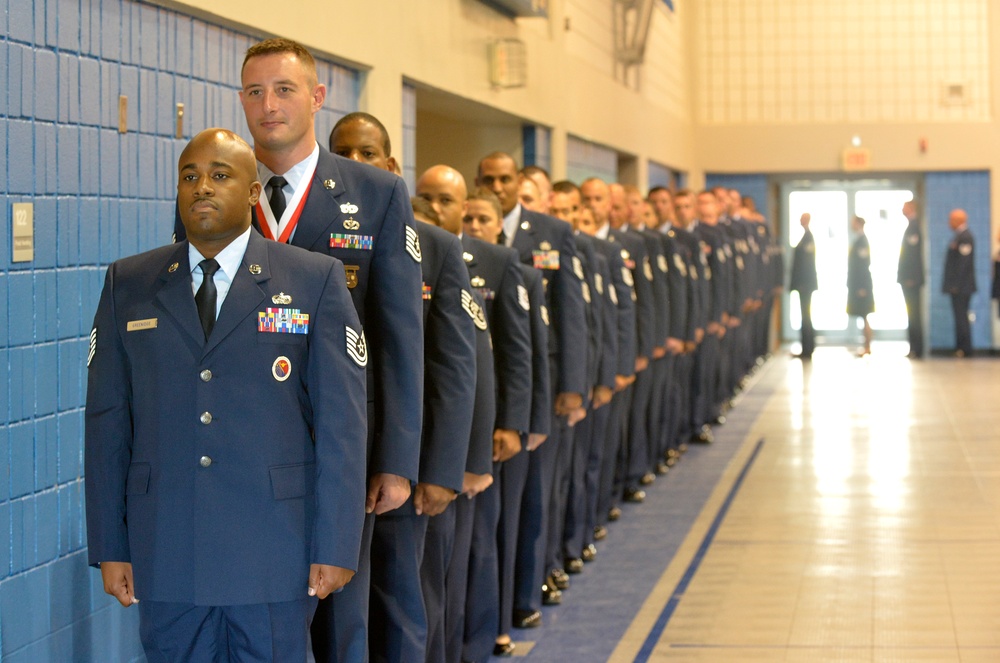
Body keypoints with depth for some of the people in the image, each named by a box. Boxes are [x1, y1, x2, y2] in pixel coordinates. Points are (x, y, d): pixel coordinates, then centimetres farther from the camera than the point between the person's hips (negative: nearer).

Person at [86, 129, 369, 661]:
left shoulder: (316, 281, 1)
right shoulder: (128, 284, 8)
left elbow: (341, 421, -2)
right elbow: (108, 419, 7)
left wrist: (336, 547, -7)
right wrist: (110, 546, 2)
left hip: (274, 554, -2)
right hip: (166, 552, 2)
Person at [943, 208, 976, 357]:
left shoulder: (964, 237, -14)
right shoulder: (959, 236, 16)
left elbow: (964, 261, -20)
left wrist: (956, 285, -22)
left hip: (961, 286, -10)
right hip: (958, 286, 10)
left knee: (961, 316, -9)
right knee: (960, 316, 10)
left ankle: (964, 349, -8)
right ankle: (961, 348, 12)